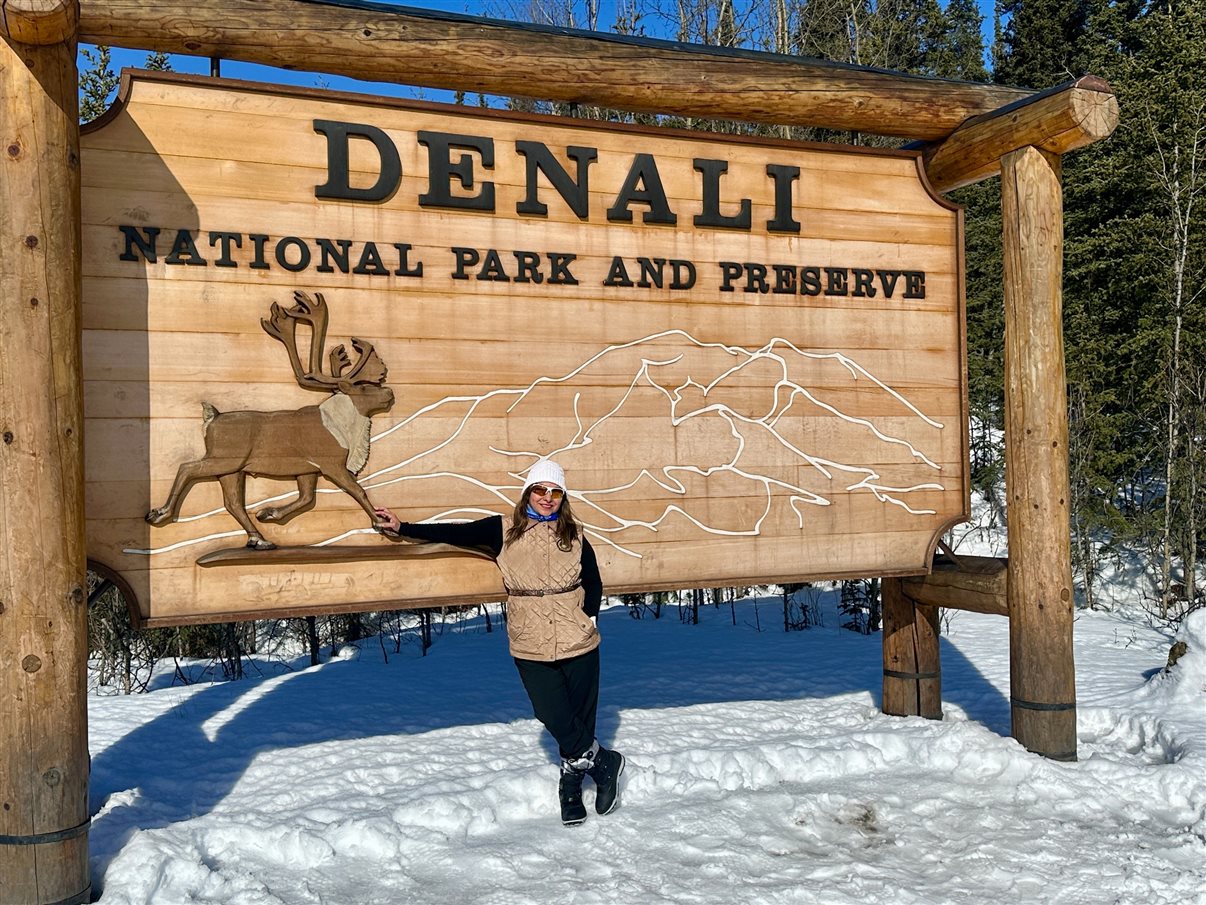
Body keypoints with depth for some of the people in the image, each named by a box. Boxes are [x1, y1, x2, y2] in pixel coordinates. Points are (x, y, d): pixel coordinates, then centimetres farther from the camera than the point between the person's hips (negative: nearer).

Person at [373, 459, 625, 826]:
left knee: (580, 716, 4)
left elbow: (593, 584, 13)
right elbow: (457, 534, 4)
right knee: (555, 718, -7)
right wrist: (402, 528, 4)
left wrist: (589, 617, 0)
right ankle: (604, 762, 15)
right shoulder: (503, 531, 1)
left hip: (579, 644, 1)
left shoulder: (574, 534, 4)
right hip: (531, 648, -1)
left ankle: (571, 789, 22)